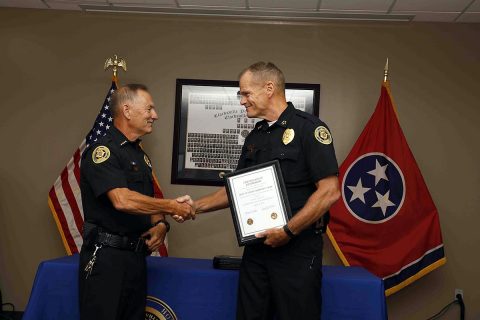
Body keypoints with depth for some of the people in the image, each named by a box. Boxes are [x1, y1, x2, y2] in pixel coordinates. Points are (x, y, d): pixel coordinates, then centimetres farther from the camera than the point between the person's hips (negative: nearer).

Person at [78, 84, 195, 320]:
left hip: (137, 256, 8)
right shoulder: (102, 150, -13)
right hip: (106, 257, -8)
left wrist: (160, 224, -2)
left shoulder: (141, 156, 15)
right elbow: (122, 200, -27)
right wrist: (172, 207, -18)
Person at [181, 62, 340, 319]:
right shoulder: (254, 138, 13)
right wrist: (196, 206, 9)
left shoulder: (308, 128, -10)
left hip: (297, 248, -7)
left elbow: (329, 191, -16)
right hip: (257, 246, 7)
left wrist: (289, 231, -19)